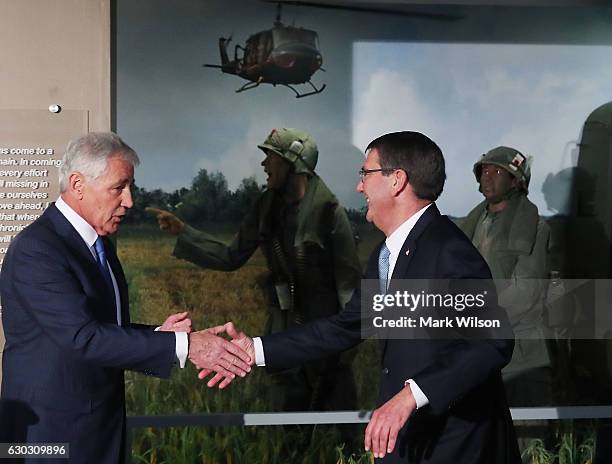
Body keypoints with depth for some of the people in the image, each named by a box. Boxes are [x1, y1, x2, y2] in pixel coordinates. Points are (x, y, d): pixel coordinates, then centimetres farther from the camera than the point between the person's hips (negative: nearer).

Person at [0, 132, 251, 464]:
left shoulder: (100, 244, 10)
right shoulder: (35, 250, -19)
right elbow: (83, 336, -26)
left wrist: (157, 335, -4)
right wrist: (183, 345, -26)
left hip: (103, 424, 8)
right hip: (54, 434, -8)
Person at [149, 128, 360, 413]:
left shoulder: (327, 209, -16)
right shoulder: (266, 207, 3)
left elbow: (349, 278, -13)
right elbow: (231, 257, 8)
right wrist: (182, 232, 2)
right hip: (284, 329, 6)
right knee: (286, 408, 14)